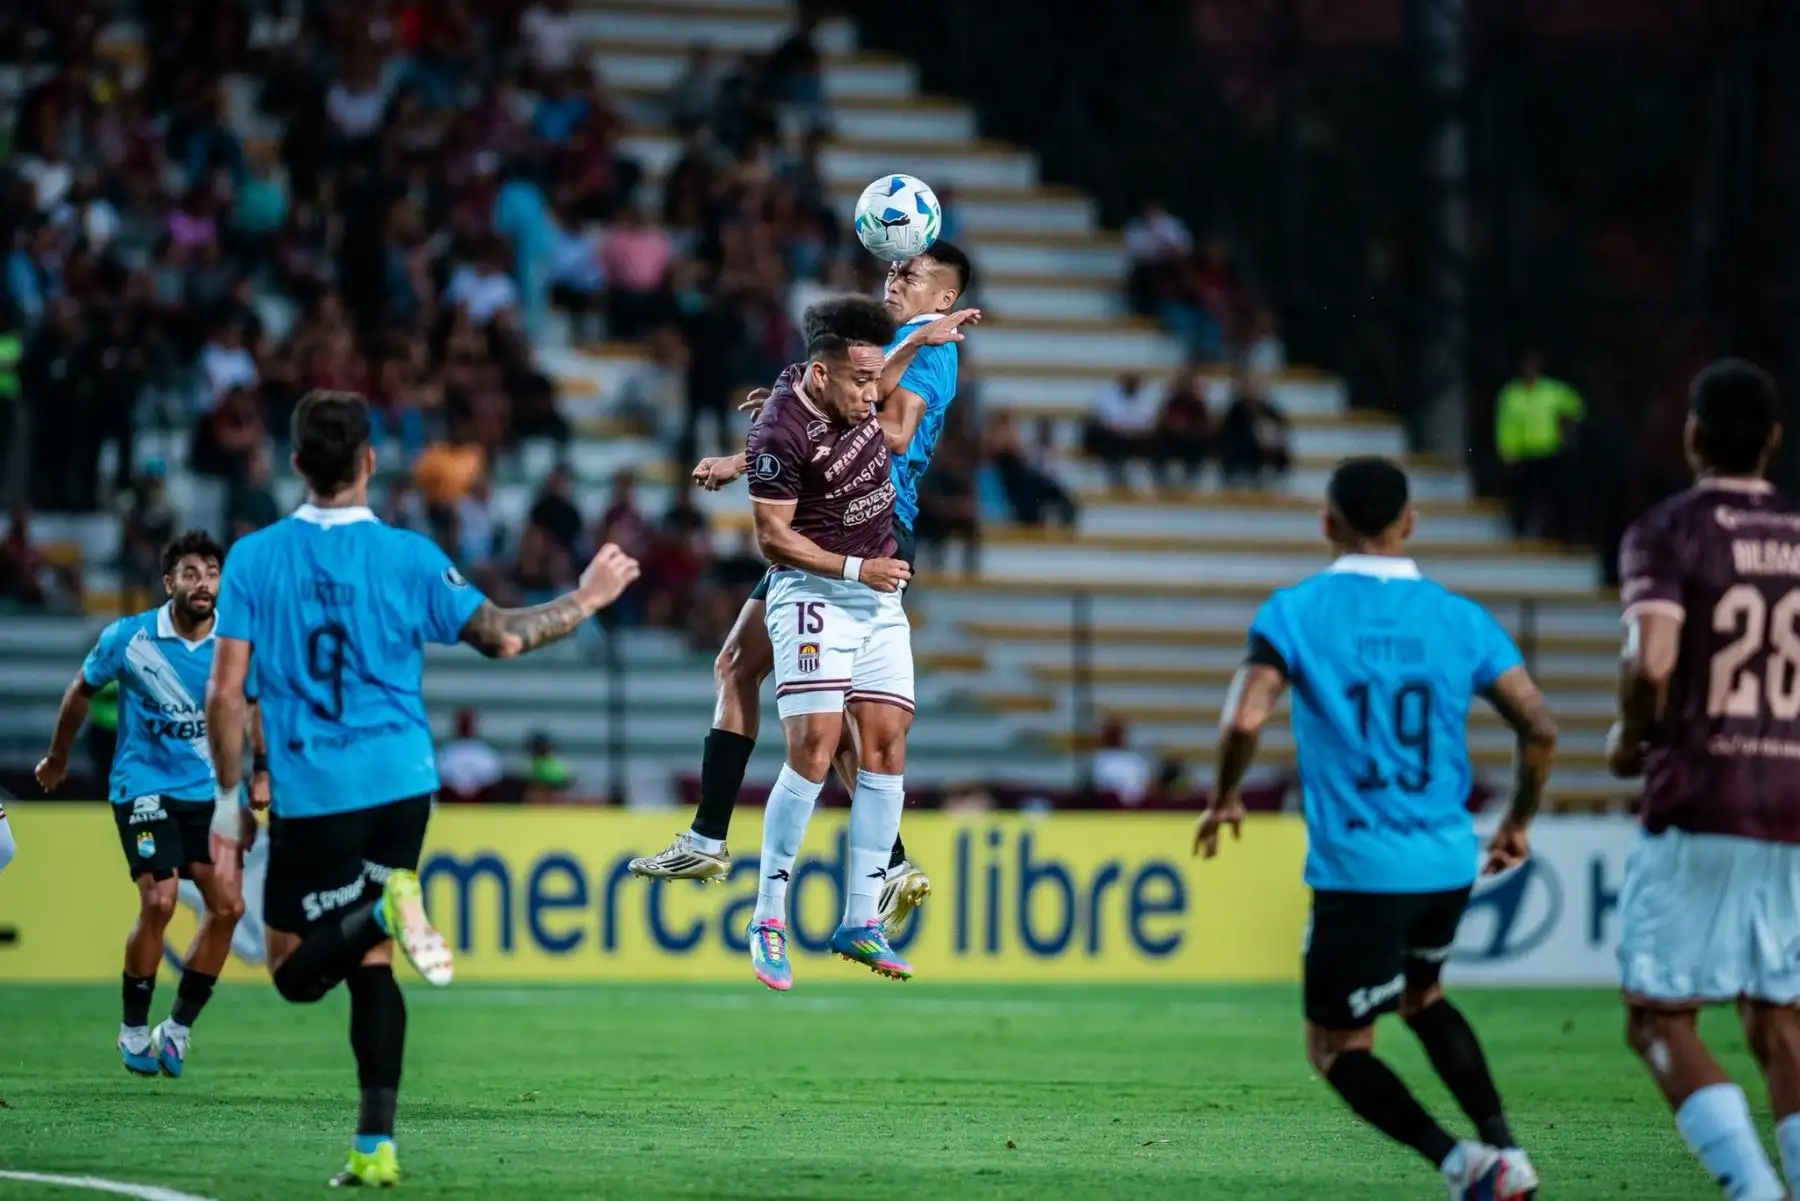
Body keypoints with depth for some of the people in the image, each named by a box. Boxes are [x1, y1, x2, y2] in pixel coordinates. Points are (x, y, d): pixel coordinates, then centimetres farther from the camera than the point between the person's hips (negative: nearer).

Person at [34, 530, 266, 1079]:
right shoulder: (128, 638, -10)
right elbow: (81, 690, 8)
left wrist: (261, 775, 5)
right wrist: (57, 759, 19)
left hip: (207, 791, 3)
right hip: (143, 785, -3)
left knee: (228, 905, -8)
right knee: (159, 900, -19)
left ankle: (179, 1028, 9)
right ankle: (133, 1030, 0)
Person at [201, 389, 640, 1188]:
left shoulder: (254, 559, -3)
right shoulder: (408, 556, -2)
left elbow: (225, 692, -5)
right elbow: (501, 637, 3)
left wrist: (229, 798, 6)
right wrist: (585, 602, 19)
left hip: (312, 796, -2)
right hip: (401, 787, 2)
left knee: (295, 972, 6)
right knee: (369, 965, 12)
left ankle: (383, 910, -24)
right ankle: (375, 1148, 3)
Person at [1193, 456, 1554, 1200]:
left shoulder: (1296, 612, -5)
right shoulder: (1460, 618, 4)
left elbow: (1244, 721, -17)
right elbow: (1539, 728, 0)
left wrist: (1225, 797, 4)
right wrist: (1518, 823, 17)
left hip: (1356, 867, -5)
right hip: (1448, 863, 5)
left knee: (1336, 1047, 9)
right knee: (1420, 995, 31)